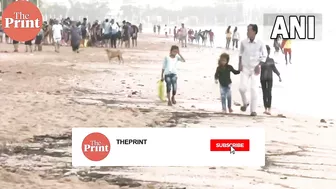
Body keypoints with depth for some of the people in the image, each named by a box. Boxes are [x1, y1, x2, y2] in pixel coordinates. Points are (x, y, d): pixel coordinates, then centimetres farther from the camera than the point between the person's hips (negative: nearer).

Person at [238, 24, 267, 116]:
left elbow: (264, 55, 2)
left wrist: (259, 65, -7)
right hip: (245, 68, 1)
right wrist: (240, 63, 4)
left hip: (255, 69, -1)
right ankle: (245, 103, 19)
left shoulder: (260, 43, -9)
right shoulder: (243, 42, -4)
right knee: (242, 88, -11)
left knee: (254, 89, -4)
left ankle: (253, 110, 5)